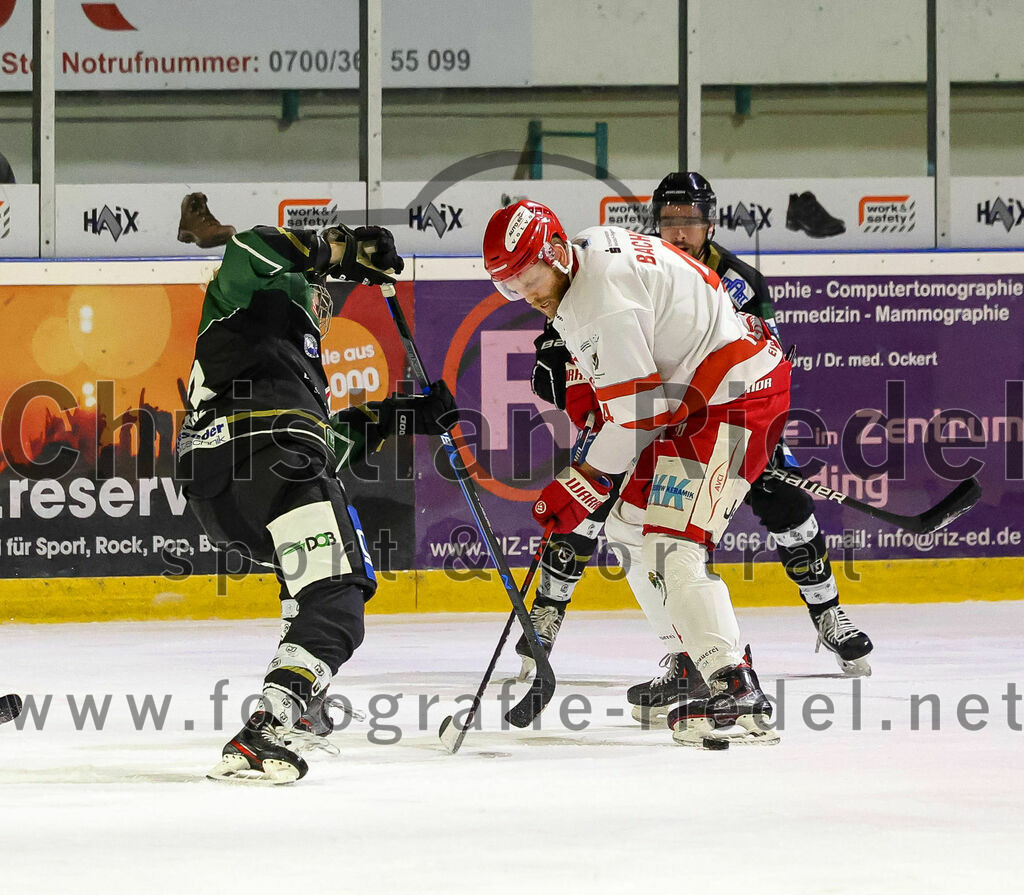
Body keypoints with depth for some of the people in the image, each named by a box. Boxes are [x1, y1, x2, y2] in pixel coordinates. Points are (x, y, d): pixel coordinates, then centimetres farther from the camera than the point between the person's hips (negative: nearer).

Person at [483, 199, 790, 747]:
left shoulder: (602, 301, -24)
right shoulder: (589, 249, 8)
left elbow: (636, 411, -22)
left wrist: (585, 482, -15)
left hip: (736, 397, -11)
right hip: (693, 395, 11)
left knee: (671, 548, -20)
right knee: (629, 529, 16)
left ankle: (737, 698, -27)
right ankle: (695, 665, 21)